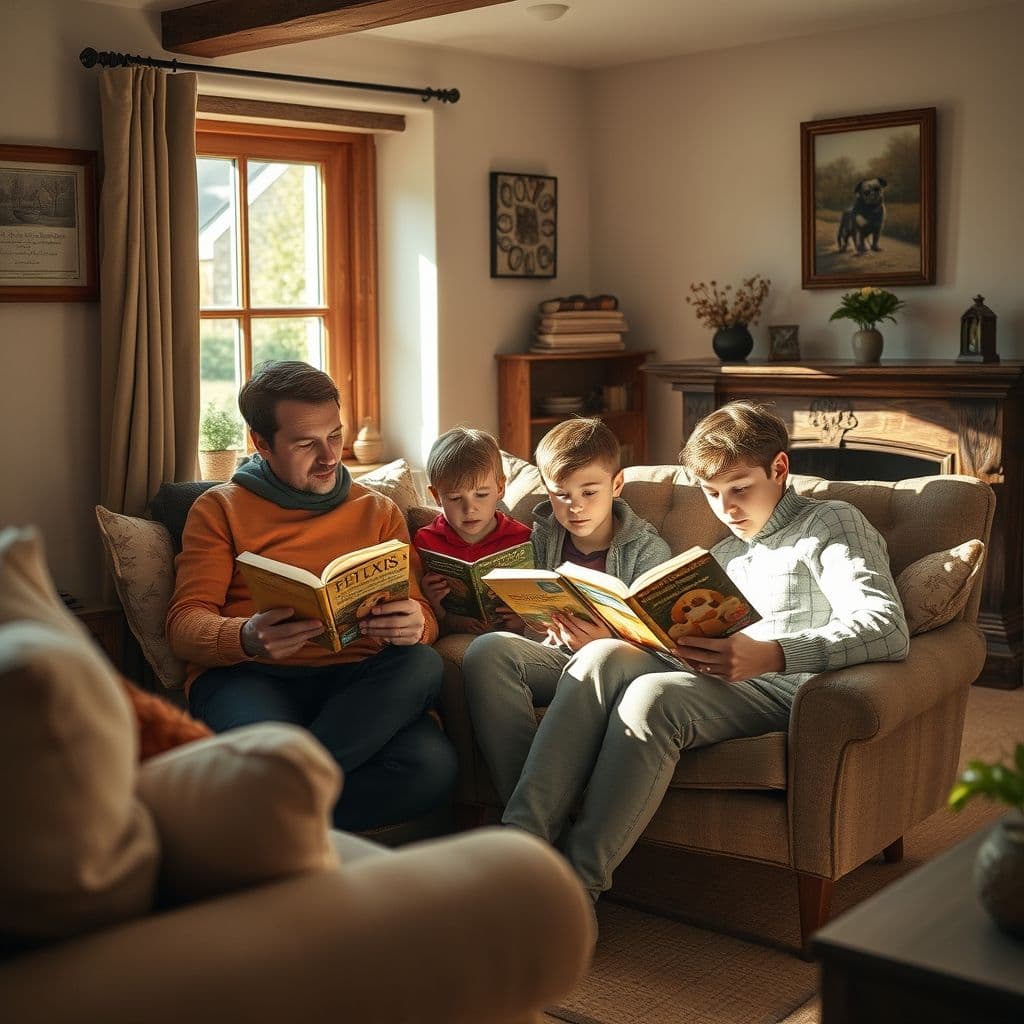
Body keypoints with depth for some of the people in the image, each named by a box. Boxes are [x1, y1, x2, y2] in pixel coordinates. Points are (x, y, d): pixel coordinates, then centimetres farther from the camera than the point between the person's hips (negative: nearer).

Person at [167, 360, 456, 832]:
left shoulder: (378, 511, 21)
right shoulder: (220, 508, 14)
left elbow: (419, 615, 13)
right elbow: (185, 623, 3)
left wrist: (414, 625, -15)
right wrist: (246, 638, -22)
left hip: (355, 682, 4)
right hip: (246, 675, -4)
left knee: (423, 664, -33)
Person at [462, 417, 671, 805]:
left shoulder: (648, 550, 5)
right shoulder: (541, 539, 15)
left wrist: (606, 642, -23)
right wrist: (550, 629, -7)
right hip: (551, 656, 4)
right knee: (487, 648, -29)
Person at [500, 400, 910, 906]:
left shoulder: (831, 523, 7)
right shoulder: (723, 556, 31)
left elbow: (889, 630, -11)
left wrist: (772, 654, -27)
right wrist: (615, 634, 5)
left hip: (790, 687, -6)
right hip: (724, 685, 6)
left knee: (653, 695, -32)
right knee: (603, 657, -21)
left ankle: (575, 888, -33)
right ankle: (522, 840, -33)